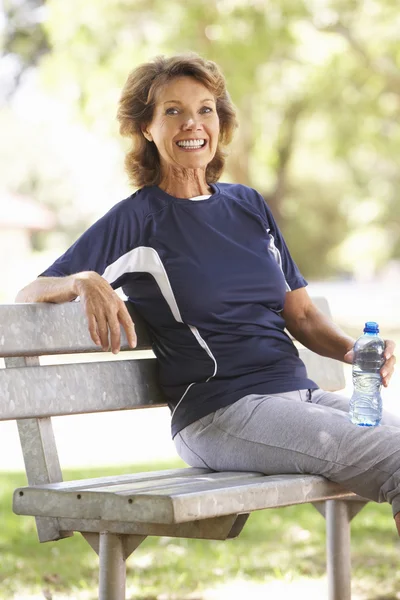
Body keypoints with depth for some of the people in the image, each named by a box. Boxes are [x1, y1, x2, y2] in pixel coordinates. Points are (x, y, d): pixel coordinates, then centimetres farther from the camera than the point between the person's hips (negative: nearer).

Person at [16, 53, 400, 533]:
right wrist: (83, 282, -23)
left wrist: (353, 349, 0)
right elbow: (30, 295, -1)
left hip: (299, 392, 7)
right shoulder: (136, 220, 2)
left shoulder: (249, 205, 19)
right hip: (220, 413, -6)